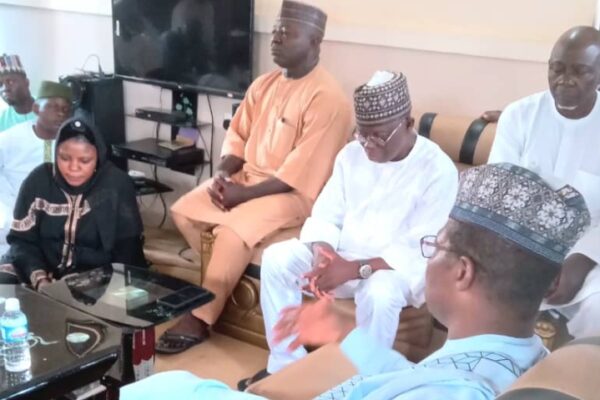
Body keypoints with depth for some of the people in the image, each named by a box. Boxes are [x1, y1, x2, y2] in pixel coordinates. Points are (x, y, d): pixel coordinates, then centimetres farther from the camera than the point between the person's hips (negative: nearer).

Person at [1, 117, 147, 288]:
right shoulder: (38, 180, -3)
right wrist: (39, 278, -19)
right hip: (46, 272, 2)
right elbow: (21, 239, -2)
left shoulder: (117, 185, -9)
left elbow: (127, 247, -7)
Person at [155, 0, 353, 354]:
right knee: (184, 212, -6)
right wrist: (224, 174, -8)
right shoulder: (264, 84, 8)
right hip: (246, 178, 8)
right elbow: (238, 135, 13)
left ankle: (199, 320, -17)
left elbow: (299, 174, -22)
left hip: (294, 193, -8)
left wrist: (243, 194, -21)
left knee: (232, 231, -30)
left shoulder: (328, 99, -18)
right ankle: (222, 284, 7)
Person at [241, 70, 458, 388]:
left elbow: (418, 252, -20)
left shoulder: (438, 171, -15)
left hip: (397, 267, -5)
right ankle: (285, 365, -8)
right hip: (341, 256, 5)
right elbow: (325, 216, 2)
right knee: (277, 258, -17)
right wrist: (323, 253, -21)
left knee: (379, 293, -39)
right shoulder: (351, 154, 2)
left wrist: (356, 269, -30)